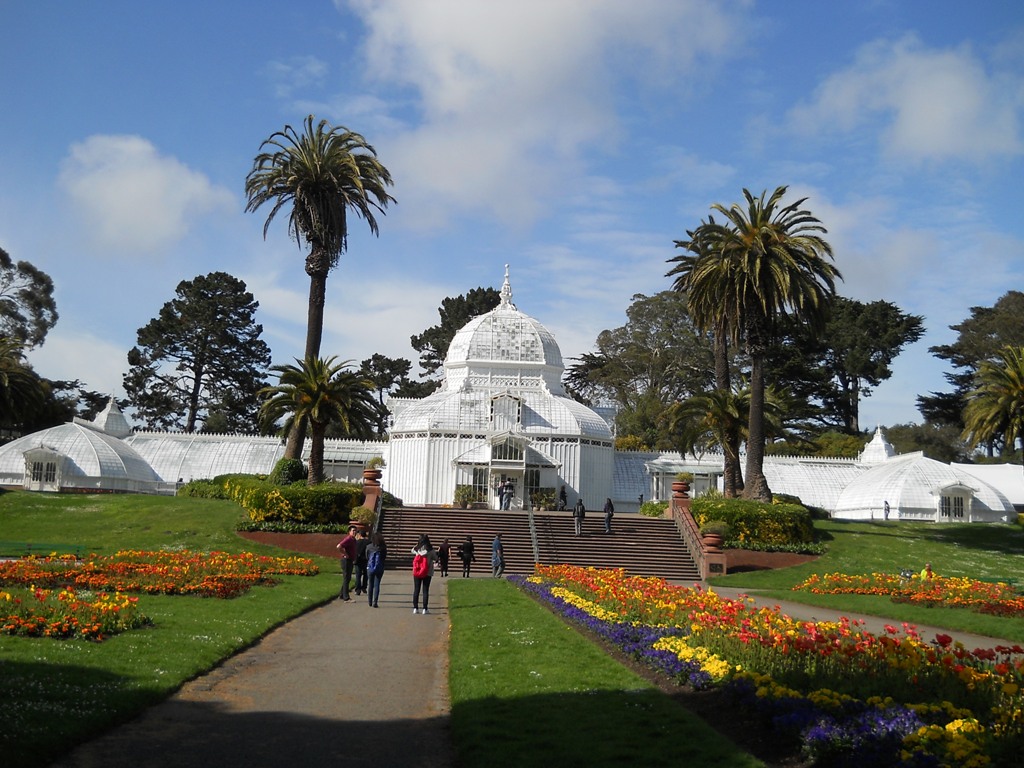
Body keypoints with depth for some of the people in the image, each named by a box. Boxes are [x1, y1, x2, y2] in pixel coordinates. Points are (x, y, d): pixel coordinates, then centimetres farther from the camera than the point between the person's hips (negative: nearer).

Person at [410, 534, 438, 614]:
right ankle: (425, 608, 2)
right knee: (425, 590, 3)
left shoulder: (416, 549, -6)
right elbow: (436, 559, 1)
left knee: (416, 590, 9)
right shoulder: (430, 550, -11)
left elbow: (412, 551, 16)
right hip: (428, 573, -2)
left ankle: (415, 608, 9)